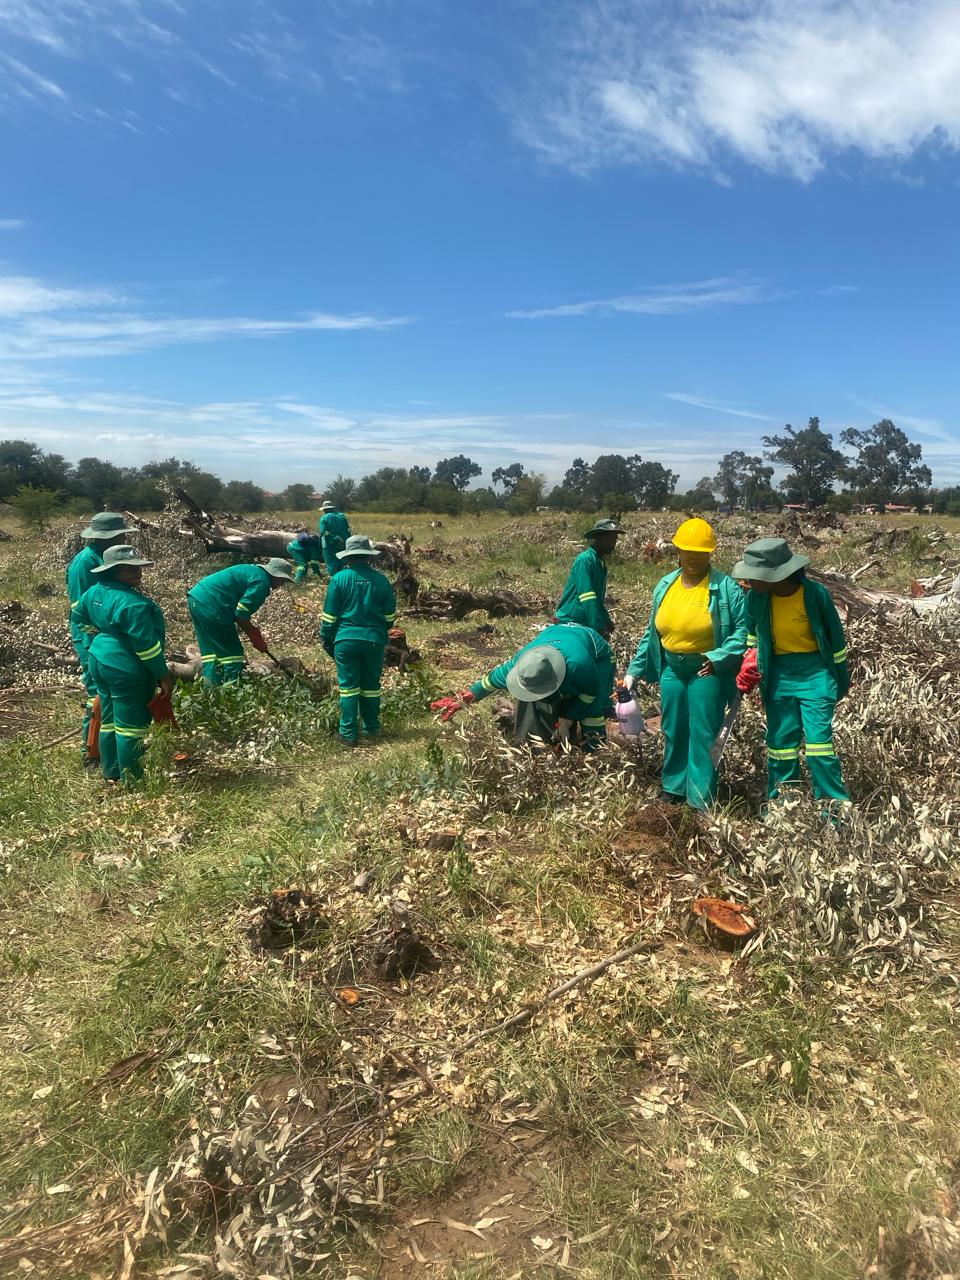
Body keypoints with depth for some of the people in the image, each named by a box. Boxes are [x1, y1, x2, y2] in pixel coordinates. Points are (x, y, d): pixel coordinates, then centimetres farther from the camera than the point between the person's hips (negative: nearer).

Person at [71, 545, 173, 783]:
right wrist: (164, 675, -16)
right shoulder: (132, 603, -24)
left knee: (109, 721, 19)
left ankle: (111, 773, 30)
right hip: (127, 669, -9)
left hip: (99, 660, 10)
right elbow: (145, 644, -23)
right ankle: (132, 779, 8)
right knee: (131, 726, 0)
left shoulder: (95, 591, 5)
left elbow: (78, 614, 24)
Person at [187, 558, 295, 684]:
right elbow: (241, 614, -14)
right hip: (210, 605, -10)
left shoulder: (253, 570, 20)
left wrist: (252, 630, 19)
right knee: (232, 652, -3)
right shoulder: (262, 582, -10)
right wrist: (255, 638, -1)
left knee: (211, 652, 18)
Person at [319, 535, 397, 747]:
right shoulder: (381, 580, 1)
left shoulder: (339, 578, -5)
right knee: (371, 686, 14)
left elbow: (329, 614, -3)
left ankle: (349, 734, 5)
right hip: (375, 640, 2)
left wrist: (326, 638, 9)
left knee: (348, 687, 4)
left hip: (347, 640, -2)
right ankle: (371, 728, 25)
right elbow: (390, 615, 8)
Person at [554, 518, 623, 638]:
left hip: (586, 625, 9)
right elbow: (587, 598, -23)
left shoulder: (601, 563, 12)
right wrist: (599, 627, -24)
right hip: (571, 624, -9)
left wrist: (607, 622, 7)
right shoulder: (586, 560, -16)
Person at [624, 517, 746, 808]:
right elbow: (652, 632, 10)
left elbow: (741, 630, -12)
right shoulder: (665, 585, 4)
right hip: (672, 669, 5)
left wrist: (718, 658, -26)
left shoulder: (726, 587, -12)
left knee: (703, 735, 1)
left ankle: (701, 800, 11)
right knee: (673, 732, 15)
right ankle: (673, 788, 32)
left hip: (707, 671, -5)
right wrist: (634, 670, 9)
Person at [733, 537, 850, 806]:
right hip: (778, 674, 3)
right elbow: (753, 636, 12)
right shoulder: (757, 597, -9)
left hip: (814, 672, -3)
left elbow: (835, 638, -2)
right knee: (780, 742, 9)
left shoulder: (816, 594, -17)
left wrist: (840, 677, 6)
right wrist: (749, 670, 7)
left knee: (818, 742, -8)